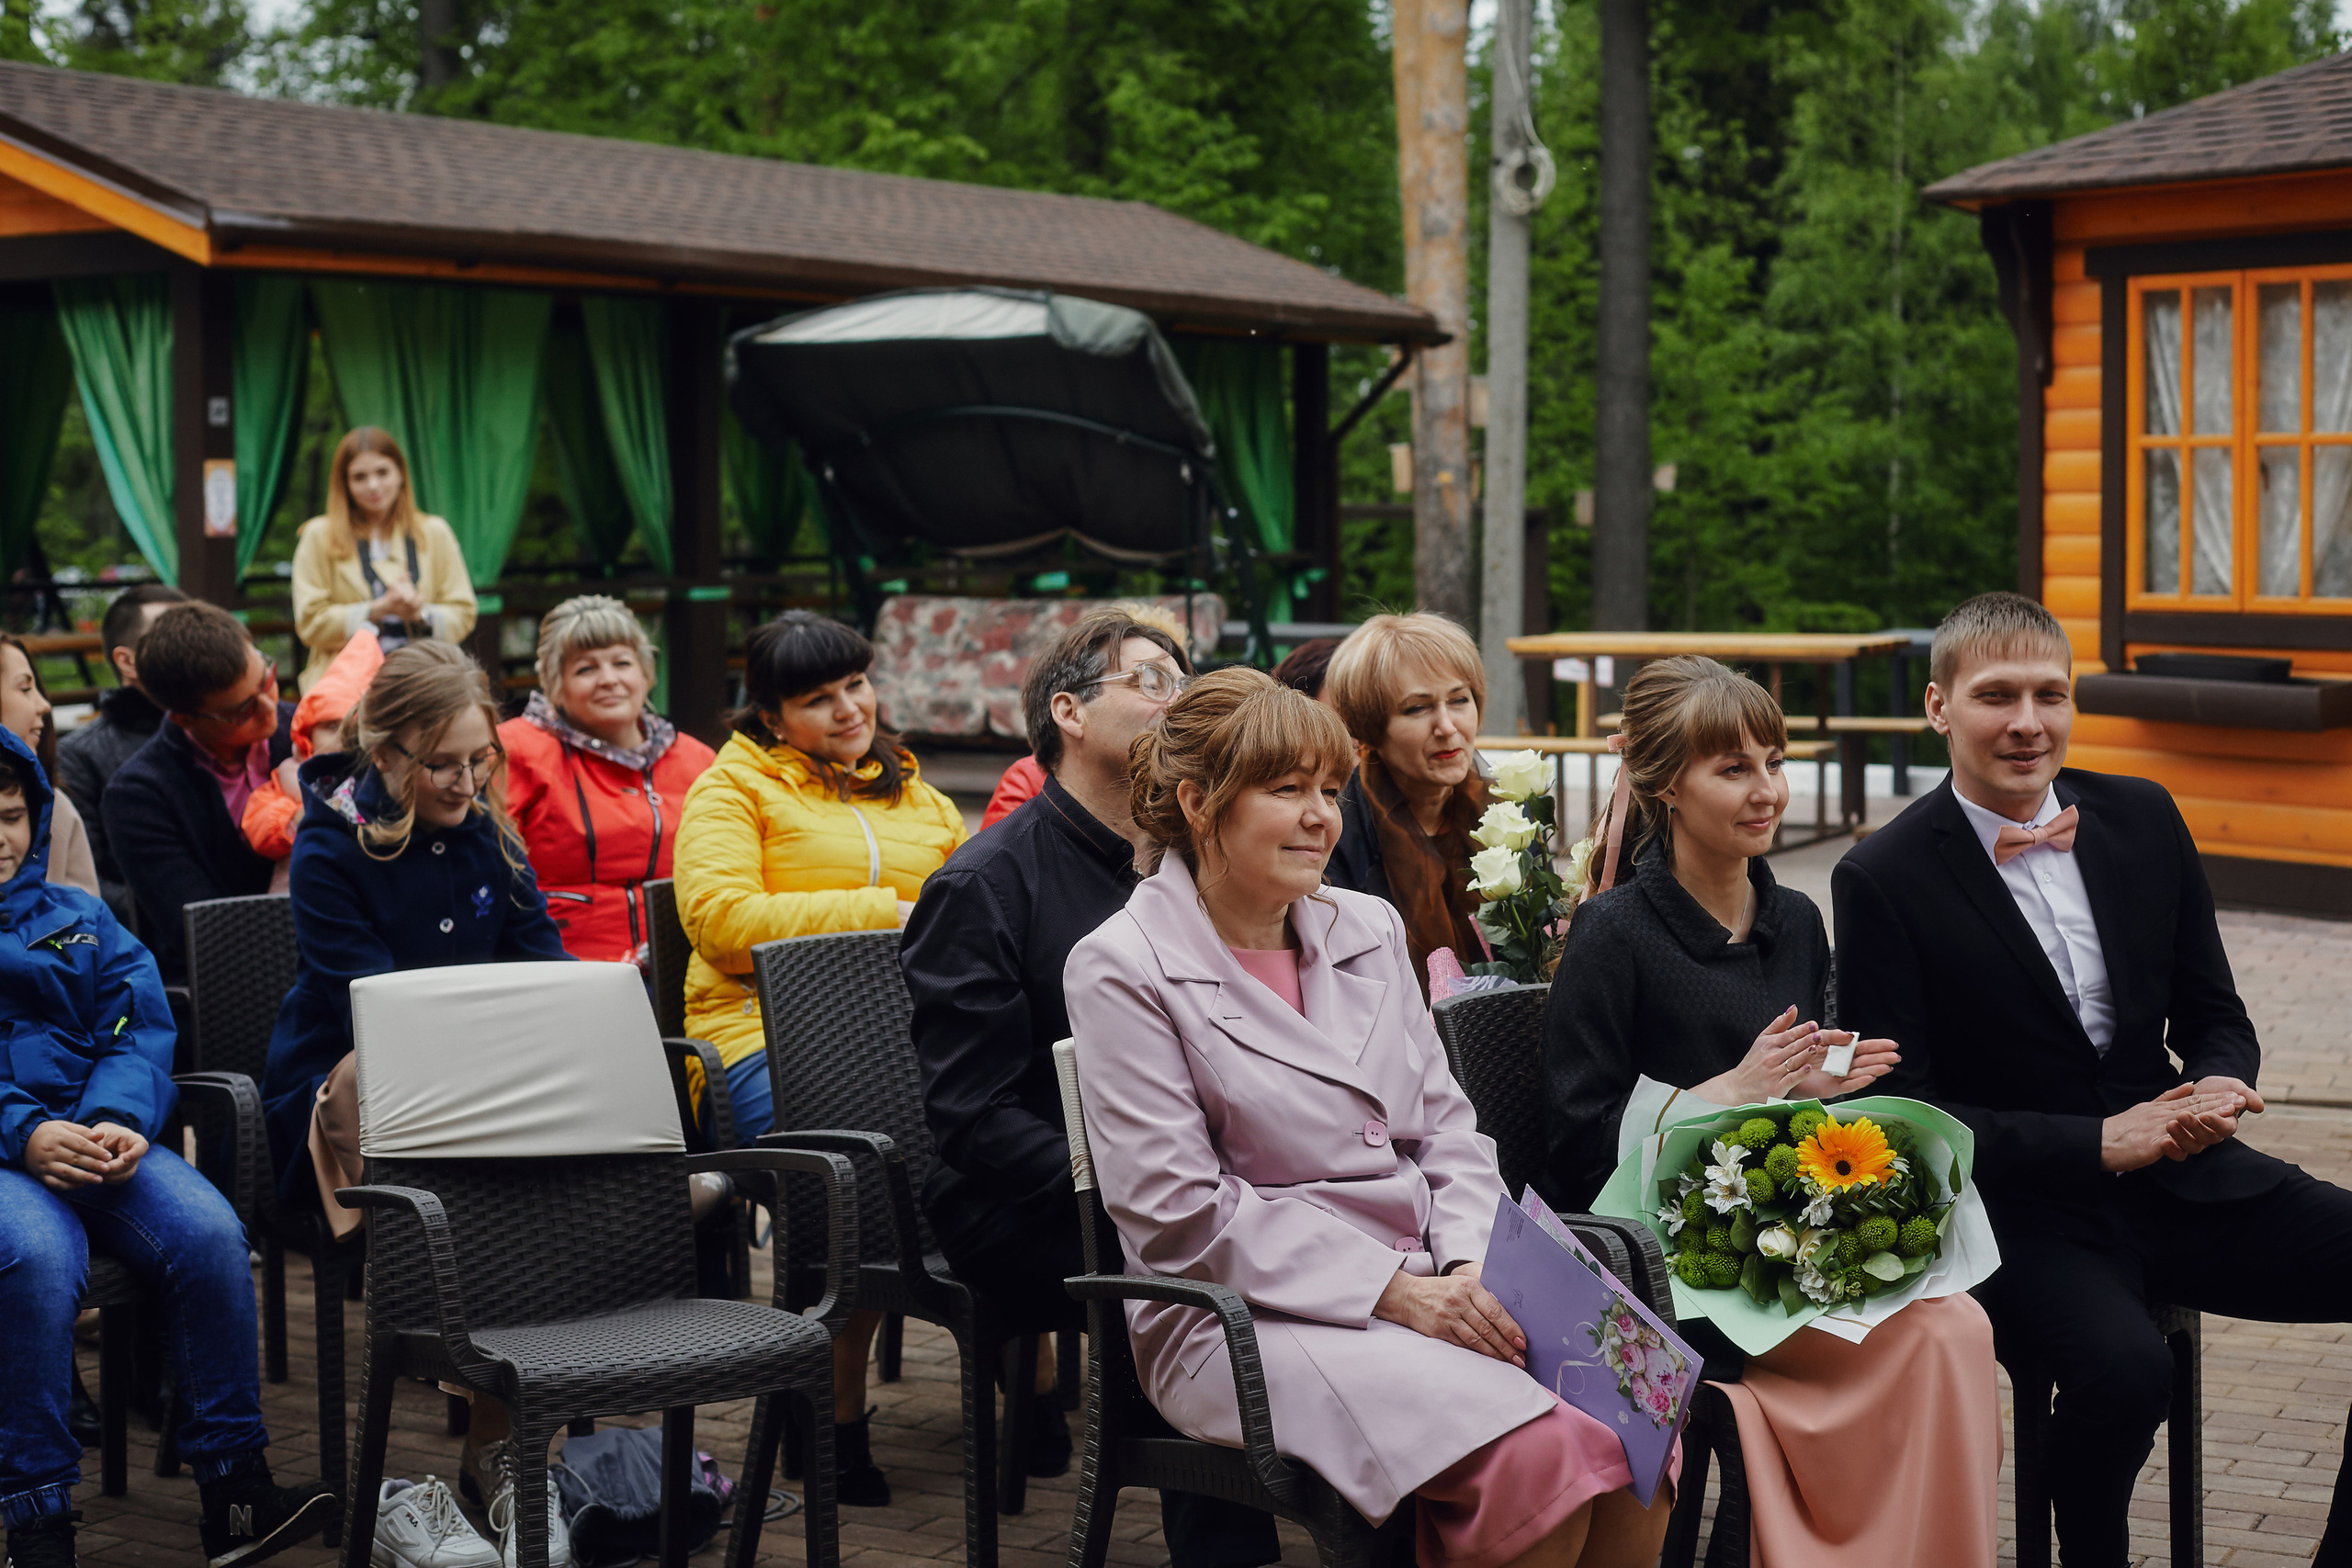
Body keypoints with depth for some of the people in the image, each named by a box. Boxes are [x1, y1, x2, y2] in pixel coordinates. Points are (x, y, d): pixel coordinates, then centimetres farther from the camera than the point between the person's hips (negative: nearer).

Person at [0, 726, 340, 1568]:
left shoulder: (80, 919, 22)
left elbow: (138, 1028, 10)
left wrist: (118, 1122, -12)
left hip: (98, 1136, 4)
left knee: (209, 1233, -25)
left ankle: (235, 1495, -20)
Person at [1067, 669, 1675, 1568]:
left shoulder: (1370, 930, 15)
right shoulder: (1123, 972, -4)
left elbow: (1445, 1125, 16)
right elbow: (1183, 1212, -10)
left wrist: (1471, 1267, -5)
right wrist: (1394, 1293, -15)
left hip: (1424, 1283, 6)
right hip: (1247, 1317, -6)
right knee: (1535, 1456, -29)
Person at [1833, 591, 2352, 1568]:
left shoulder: (2144, 820, 8)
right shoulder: (1883, 880, -7)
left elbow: (2214, 1014, 14)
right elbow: (1898, 1110, -9)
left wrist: (2216, 1087, -11)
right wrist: (2100, 1143, -18)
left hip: (2186, 1182, 5)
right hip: (2024, 1213, -5)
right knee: (2123, 1370, -35)